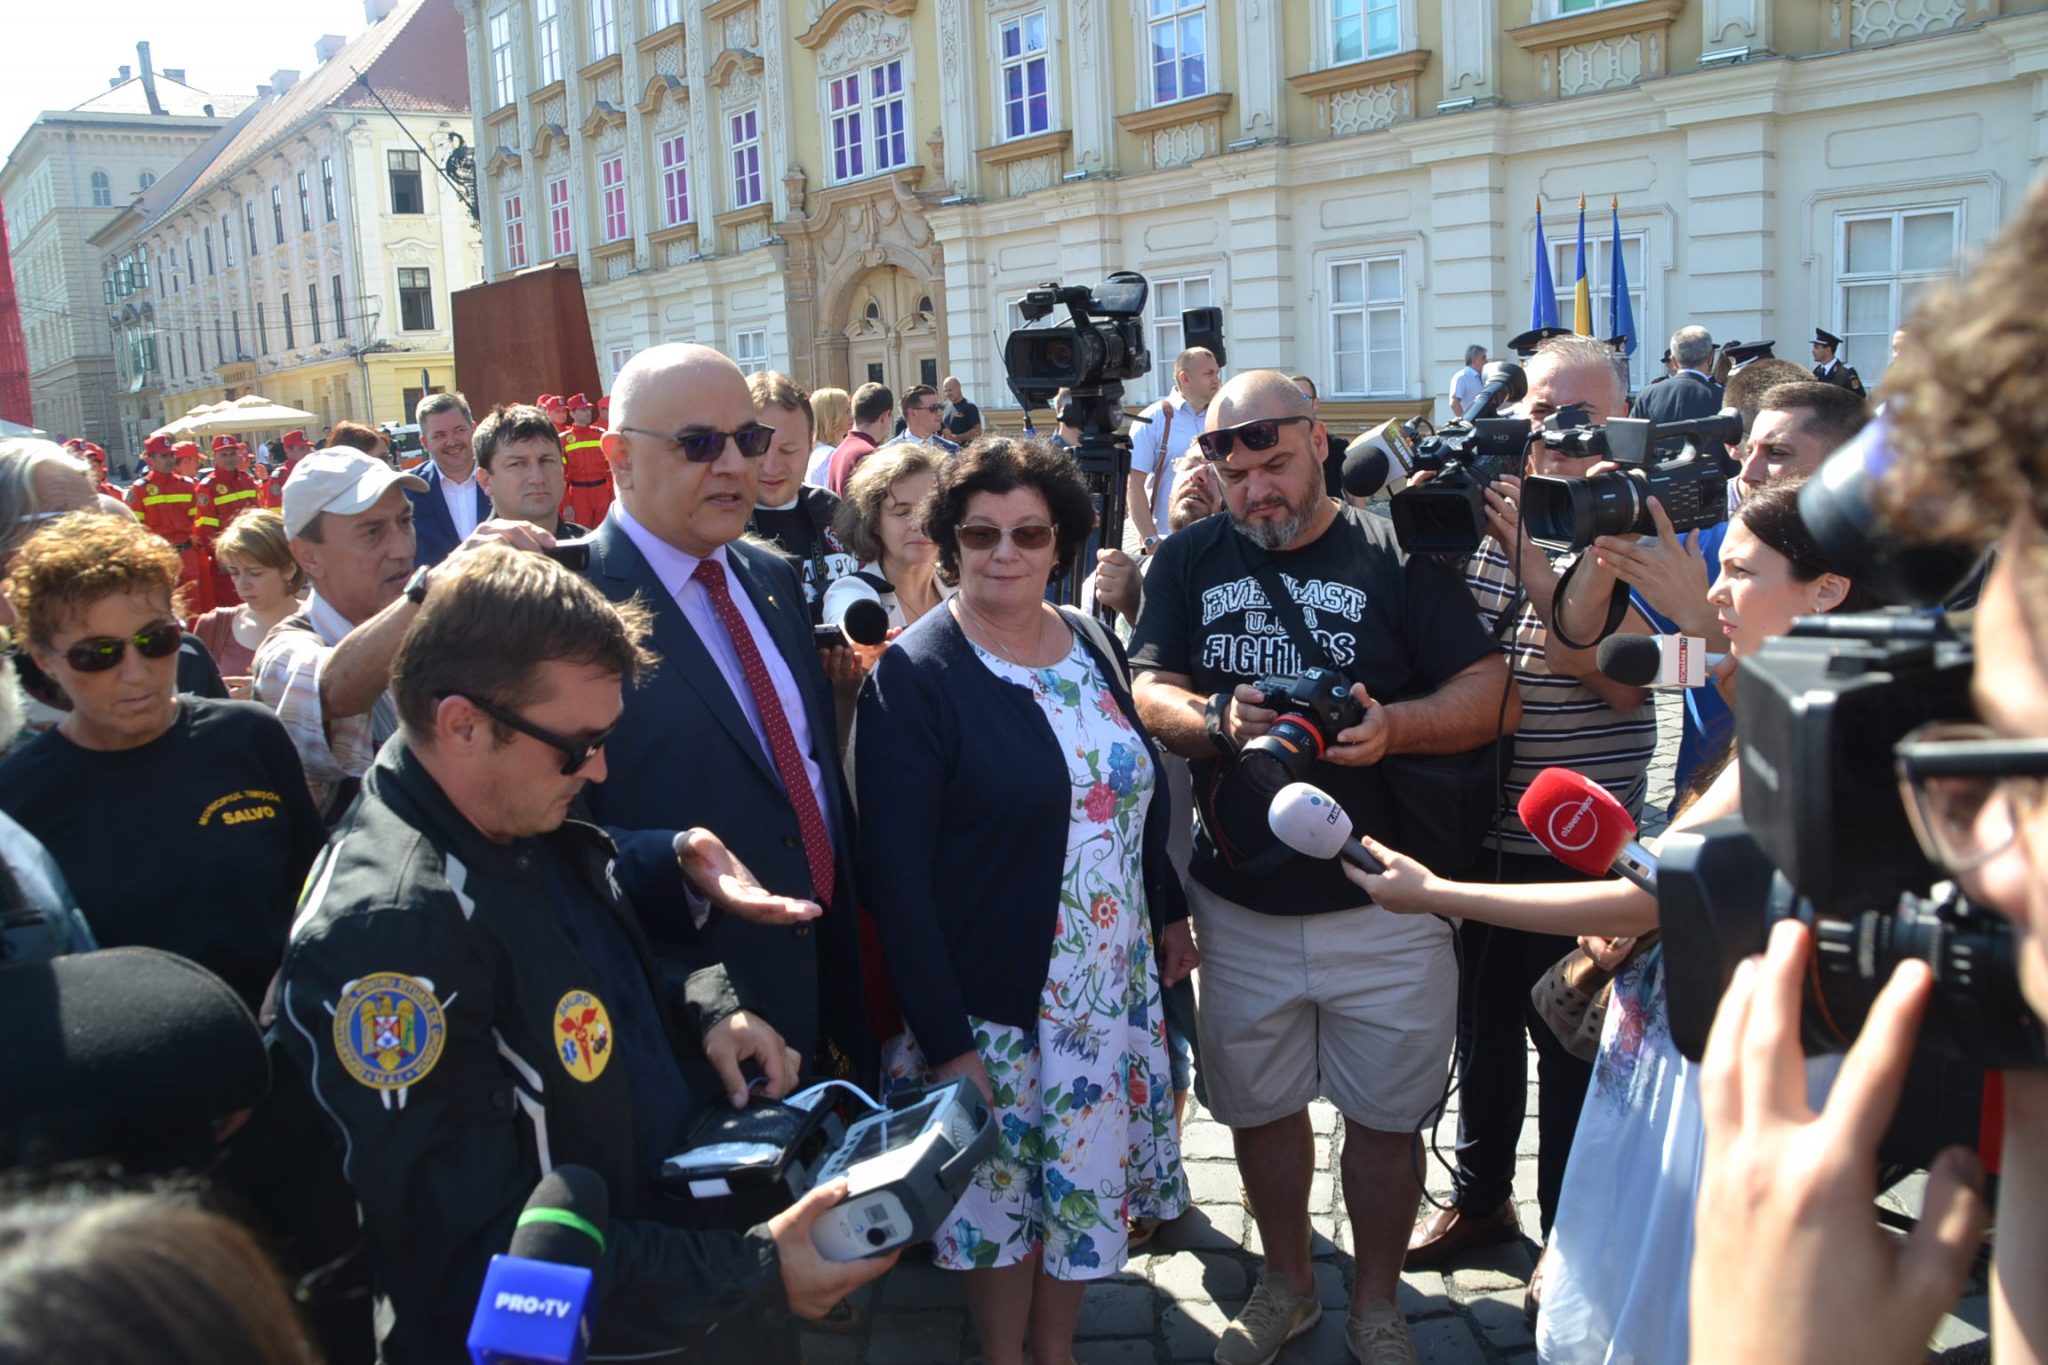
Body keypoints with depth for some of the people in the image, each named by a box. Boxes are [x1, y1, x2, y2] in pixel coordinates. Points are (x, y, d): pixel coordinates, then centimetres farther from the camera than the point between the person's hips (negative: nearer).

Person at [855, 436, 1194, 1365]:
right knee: (1005, 1191, 12)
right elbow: (897, 872, -17)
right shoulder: (911, 676, -14)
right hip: (994, 997, -5)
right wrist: (945, 1038, -18)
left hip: (1115, 982, 5)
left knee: (1088, 1180, 17)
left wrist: (1169, 911, 13)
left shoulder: (1094, 649, 3)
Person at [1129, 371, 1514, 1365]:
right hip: (1240, 906, 2)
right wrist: (1217, 719, -22)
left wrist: (1396, 724, -25)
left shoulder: (1396, 555, -3)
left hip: (1383, 906, -2)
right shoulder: (1189, 561, 5)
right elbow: (1145, 693, -1)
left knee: (1385, 1117, 10)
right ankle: (1285, 1284, 40)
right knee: (1259, 1106, 16)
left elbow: (1489, 692, -6)